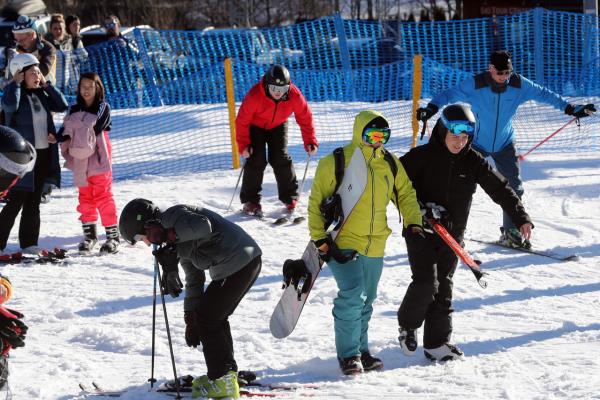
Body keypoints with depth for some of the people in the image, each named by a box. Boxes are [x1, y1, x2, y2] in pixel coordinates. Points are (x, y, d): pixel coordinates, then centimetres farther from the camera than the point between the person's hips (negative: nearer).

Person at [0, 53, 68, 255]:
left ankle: (28, 242, 17)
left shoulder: (41, 94, 11)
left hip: (44, 155, 7)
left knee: (34, 201, 11)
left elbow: (62, 106, 5)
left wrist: (47, 85, 1)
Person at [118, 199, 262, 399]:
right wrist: (190, 318, 25)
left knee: (207, 318, -1)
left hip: (237, 263, -10)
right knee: (215, 318, 19)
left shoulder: (173, 216, -9)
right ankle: (228, 374, 26)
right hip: (249, 261, 10)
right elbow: (194, 277, 26)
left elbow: (202, 226, -30)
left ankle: (222, 382, 4)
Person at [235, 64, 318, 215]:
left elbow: (305, 117, -16)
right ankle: (250, 200, 0)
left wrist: (310, 141, -19)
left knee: (281, 159, -5)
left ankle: (290, 197, 9)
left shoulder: (294, 95, -29)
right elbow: (242, 120, -28)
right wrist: (243, 145, -31)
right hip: (255, 126, -2)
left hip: (278, 125, 2)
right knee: (256, 161, -11)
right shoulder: (255, 96, -37)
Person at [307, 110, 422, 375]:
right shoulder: (335, 163, -11)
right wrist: (319, 239, -10)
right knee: (353, 296, -18)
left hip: (375, 246, 6)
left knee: (366, 301, 14)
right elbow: (316, 202, -6)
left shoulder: (390, 164, 4)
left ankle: (361, 350, 28)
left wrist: (413, 222, 0)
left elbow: (405, 193, 15)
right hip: (343, 243, -6)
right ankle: (348, 355, -6)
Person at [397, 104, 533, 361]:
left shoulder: (473, 161, -1)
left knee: (443, 287, 6)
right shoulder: (422, 156, -10)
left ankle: (437, 342, 12)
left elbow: (500, 188, 0)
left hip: (453, 233, 4)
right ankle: (408, 324, 13)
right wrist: (420, 208, -19)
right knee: (426, 283, -13)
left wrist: (520, 217, -7)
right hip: (420, 231, -4)